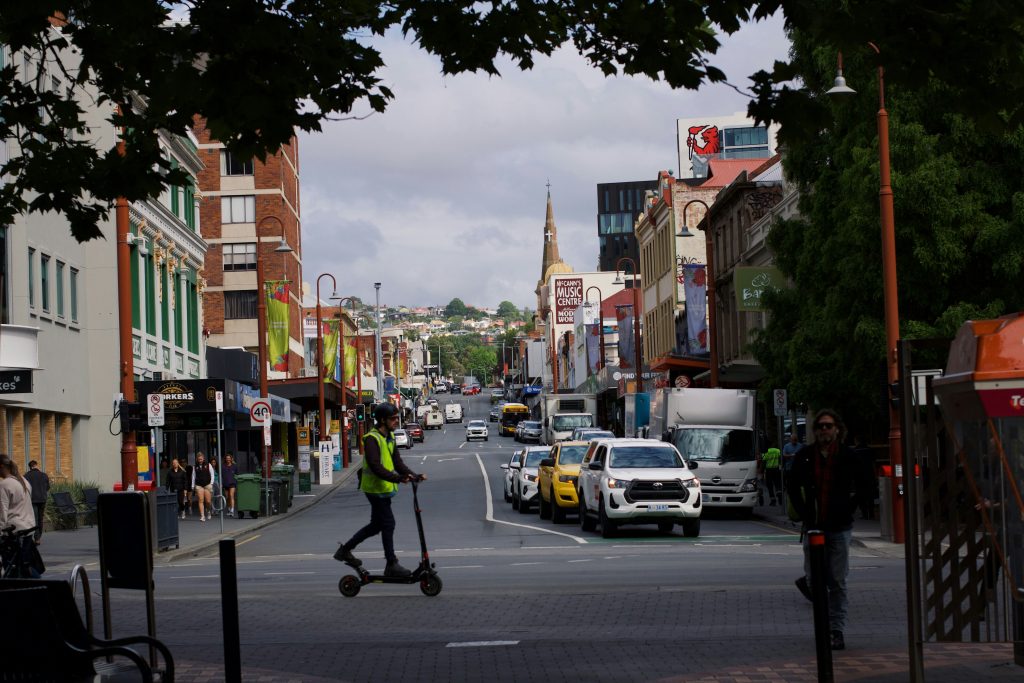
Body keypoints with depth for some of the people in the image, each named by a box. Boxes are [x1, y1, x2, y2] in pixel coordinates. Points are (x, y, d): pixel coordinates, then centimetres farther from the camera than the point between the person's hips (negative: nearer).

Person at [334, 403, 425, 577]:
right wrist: (398, 478, -35)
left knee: (376, 525, 17)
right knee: (388, 524, -5)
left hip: (383, 488, 10)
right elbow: (376, 467, -28)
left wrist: (414, 476, -1)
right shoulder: (372, 439, -19)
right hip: (376, 488, -10)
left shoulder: (389, 437, 11)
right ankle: (391, 565, 2)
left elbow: (397, 462, 11)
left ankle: (345, 550, 28)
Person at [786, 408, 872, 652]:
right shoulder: (804, 456, 3)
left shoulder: (848, 456, -1)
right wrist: (803, 513, 7)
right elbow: (792, 486, 16)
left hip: (839, 528, -2)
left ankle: (837, 630, 2)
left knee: (837, 582, -2)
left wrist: (847, 510, 0)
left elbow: (862, 487, 9)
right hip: (813, 527, 2)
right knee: (814, 580, 5)